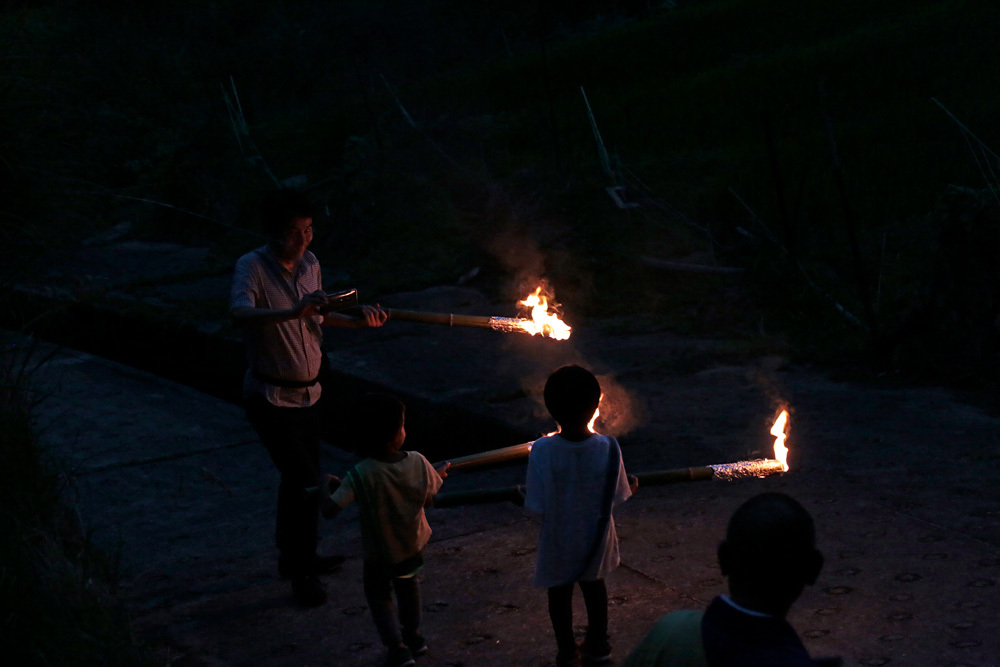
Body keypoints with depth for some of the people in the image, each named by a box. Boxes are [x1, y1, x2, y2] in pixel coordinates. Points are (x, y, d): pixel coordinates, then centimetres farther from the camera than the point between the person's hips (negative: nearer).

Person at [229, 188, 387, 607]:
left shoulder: (309, 263, 1)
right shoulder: (252, 267, -20)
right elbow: (239, 314, -40)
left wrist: (356, 321, 2)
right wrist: (292, 312, -52)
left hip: (307, 392, 7)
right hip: (270, 396, -7)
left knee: (301, 477, 19)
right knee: (304, 481, -10)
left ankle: (294, 557, 37)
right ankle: (302, 573, 5)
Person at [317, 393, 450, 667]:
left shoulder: (361, 474, -32)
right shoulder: (418, 463, -23)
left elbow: (330, 510, -33)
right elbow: (429, 499, -5)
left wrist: (326, 487, -12)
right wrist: (437, 475, 15)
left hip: (379, 553, -3)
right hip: (413, 545, 3)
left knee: (378, 596, 22)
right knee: (407, 584, 32)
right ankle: (413, 637, 47)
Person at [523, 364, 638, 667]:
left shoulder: (542, 451, -30)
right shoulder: (608, 447, -25)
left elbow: (536, 504, -22)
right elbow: (617, 495, -12)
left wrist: (524, 491, 1)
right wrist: (631, 484, 10)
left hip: (558, 539, -2)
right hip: (595, 535, 2)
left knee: (560, 591, 22)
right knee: (594, 584, 27)